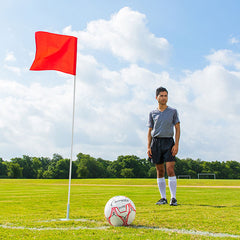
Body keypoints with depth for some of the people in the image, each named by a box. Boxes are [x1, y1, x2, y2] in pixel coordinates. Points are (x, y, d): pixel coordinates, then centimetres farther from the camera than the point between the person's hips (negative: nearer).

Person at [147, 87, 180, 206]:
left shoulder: (173, 111, 8)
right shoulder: (152, 113, 12)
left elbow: (177, 128, 5)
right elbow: (150, 131, 12)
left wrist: (176, 144, -7)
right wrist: (148, 147, 2)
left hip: (168, 141, -2)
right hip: (156, 142, 2)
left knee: (170, 169, -11)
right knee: (160, 171, 4)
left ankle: (173, 198, -6)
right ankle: (163, 198, 10)